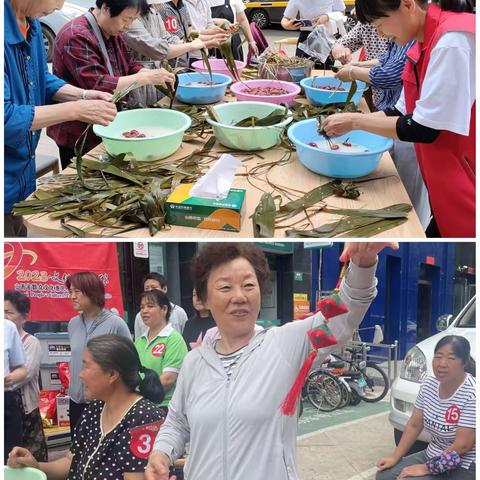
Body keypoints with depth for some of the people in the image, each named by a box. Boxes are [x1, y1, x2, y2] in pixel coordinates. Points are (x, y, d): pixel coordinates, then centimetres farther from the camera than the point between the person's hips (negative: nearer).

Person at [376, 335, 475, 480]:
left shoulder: (472, 394, -22)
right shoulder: (428, 385, -1)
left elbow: (462, 446, -22)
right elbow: (414, 425, 7)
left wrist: (426, 468, -18)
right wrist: (395, 458, 0)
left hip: (463, 468, -7)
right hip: (432, 456, 7)